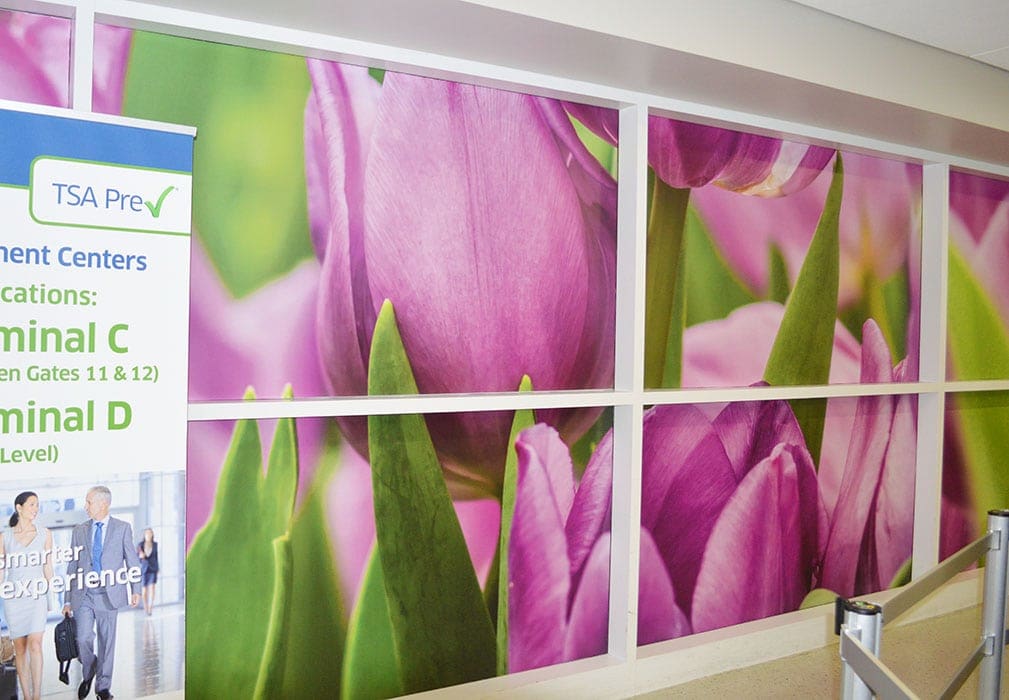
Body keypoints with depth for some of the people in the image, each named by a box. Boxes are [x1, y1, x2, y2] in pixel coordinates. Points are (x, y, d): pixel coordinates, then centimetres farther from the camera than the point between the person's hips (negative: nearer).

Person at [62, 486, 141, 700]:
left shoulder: (123, 528, 1)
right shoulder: (79, 530, 9)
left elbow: (132, 561, 1)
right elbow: (72, 566, 11)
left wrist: (135, 590, -8)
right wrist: (69, 599, 8)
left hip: (109, 595, -2)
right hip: (83, 595, 2)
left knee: (107, 641, 5)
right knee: (83, 639, -5)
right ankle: (88, 675, 24)